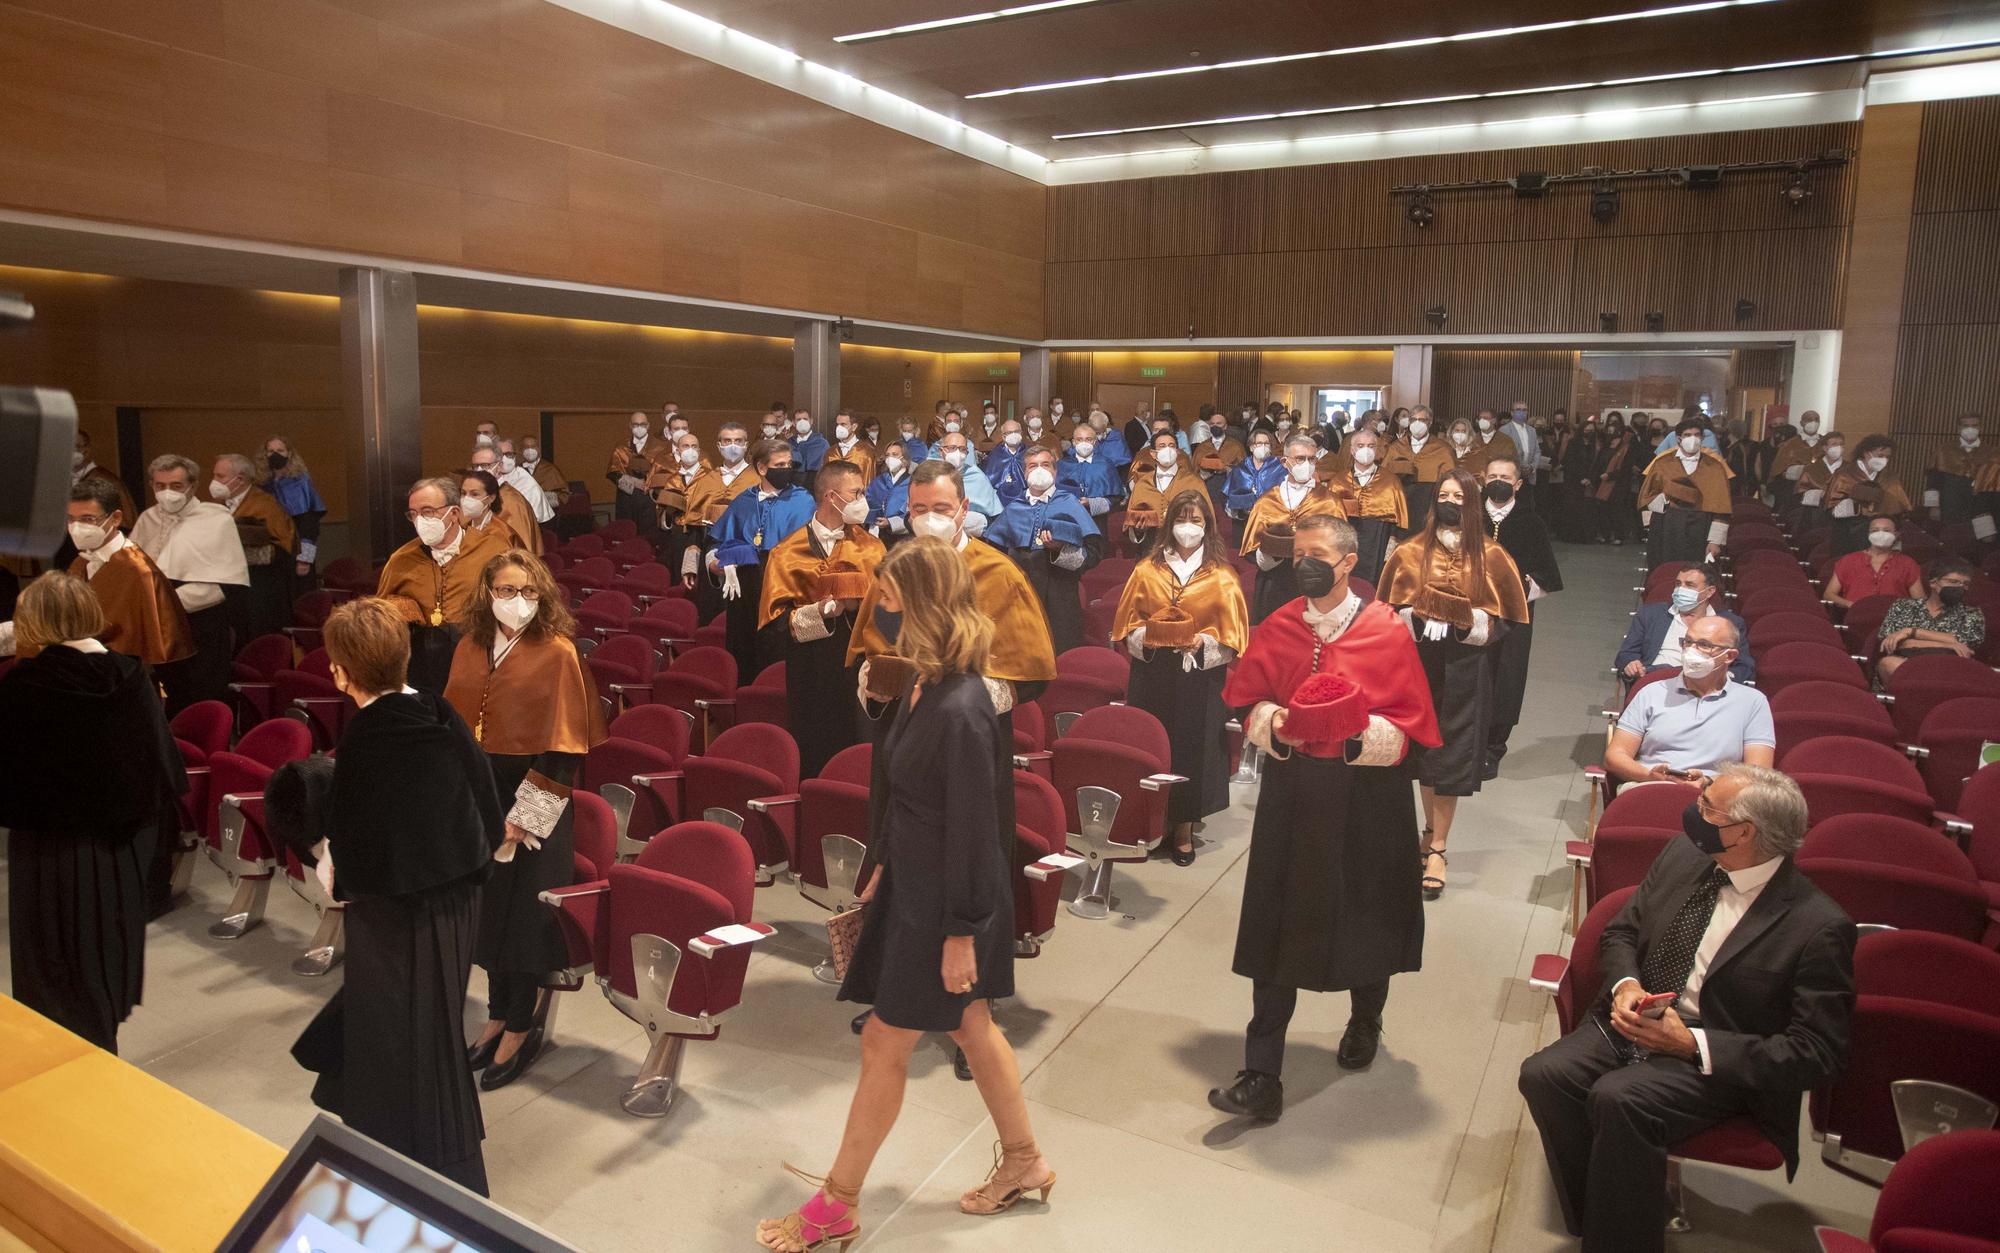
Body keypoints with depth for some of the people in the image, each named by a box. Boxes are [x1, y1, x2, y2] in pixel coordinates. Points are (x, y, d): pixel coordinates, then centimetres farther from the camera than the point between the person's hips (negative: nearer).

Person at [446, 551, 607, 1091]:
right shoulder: (469, 649, 5)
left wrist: (522, 819, -16)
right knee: (487, 909, 15)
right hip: (478, 794, 6)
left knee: (524, 915, 4)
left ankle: (521, 1028, 20)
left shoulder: (557, 654, -13)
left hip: (533, 803, -5)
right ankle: (498, 1015, 32)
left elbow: (561, 748, -14)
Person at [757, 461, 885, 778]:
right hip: (816, 689, -2)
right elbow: (774, 623, -6)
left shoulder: (871, 547, 8)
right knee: (817, 774, 4)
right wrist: (821, 611, -21)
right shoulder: (789, 553, 0)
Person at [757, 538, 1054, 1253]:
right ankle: (1023, 1162, 40)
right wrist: (883, 867, 18)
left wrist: (961, 932, -18)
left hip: (946, 900, -9)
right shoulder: (926, 687, 0)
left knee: (884, 1043, 6)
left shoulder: (958, 710, -28)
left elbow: (972, 827, -24)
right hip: (914, 883, 9)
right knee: (971, 1027, 21)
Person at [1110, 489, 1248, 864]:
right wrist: (1145, 637, -9)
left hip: (1199, 675, -1)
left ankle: (1184, 832, 12)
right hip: (1152, 673, 2)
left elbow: (1233, 633, 2)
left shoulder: (1221, 577, 3)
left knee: (1191, 747, 1)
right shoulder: (1147, 569, 8)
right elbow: (1127, 622, 10)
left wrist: (1205, 641, -14)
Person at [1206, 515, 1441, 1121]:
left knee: (1365, 917, 16)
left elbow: (1411, 724, -7)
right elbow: (1244, 702, 9)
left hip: (1366, 797, -1)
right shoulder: (1277, 629, 2)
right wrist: (1274, 724, -12)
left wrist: (1360, 735, -24)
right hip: (1291, 793, 2)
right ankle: (1262, 1077, 5)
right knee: (1276, 930, -1)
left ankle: (1365, 1021, 47)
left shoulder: (1388, 630, -7)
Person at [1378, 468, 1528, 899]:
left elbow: (1508, 616, 5)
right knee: (1423, 751, 10)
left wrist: (1474, 629, -12)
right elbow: (1390, 606, 9)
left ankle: (1437, 848, 5)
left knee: (1451, 756, -2)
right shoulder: (1410, 553, 4)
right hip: (1419, 663, 2)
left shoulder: (1491, 556, 1)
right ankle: (1432, 829, 30)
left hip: (1465, 670, -2)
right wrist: (1412, 622, -9)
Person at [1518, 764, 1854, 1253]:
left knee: (1620, 1099, -33)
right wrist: (1625, 985, -8)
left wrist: (1694, 1044, -19)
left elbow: (1820, 1051, -13)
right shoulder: (1683, 854, 3)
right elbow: (1620, 932, 15)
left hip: (1717, 1059, -5)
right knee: (1543, 1075, -22)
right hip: (1634, 1020, 6)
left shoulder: (1818, 926, -14)